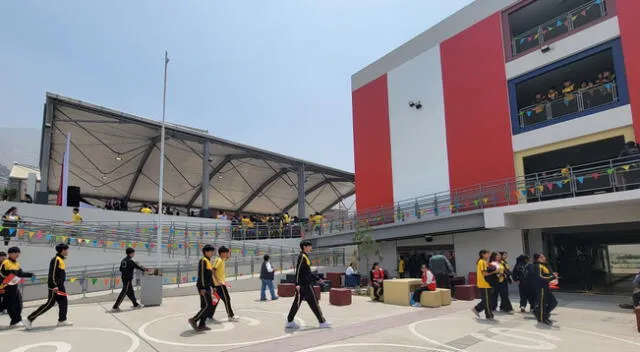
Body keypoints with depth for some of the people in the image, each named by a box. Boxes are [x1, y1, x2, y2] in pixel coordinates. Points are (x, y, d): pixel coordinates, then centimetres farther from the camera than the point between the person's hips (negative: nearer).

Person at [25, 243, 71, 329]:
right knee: (49, 304, -6)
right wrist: (54, 286, -24)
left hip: (60, 286, 10)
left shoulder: (61, 260, 14)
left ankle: (62, 320, 16)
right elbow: (52, 274, -21)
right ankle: (30, 319, 3)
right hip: (55, 286, -10)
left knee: (63, 302, 10)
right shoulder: (56, 260, -16)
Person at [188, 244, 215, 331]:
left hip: (207, 287, 10)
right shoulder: (203, 261, -12)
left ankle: (201, 325, 15)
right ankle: (194, 320, 1)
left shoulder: (208, 261, 17)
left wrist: (213, 286, 23)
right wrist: (202, 288, -23)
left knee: (209, 306, 9)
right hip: (203, 287, -10)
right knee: (207, 306, -11)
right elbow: (201, 274, -19)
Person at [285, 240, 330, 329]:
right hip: (305, 285, -10)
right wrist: (297, 283, -26)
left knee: (297, 302, 11)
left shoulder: (305, 257, 17)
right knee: (314, 302, -2)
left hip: (307, 284, 10)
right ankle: (322, 322, 5)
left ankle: (290, 322, 16)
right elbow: (298, 270, -21)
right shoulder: (302, 257, -13)